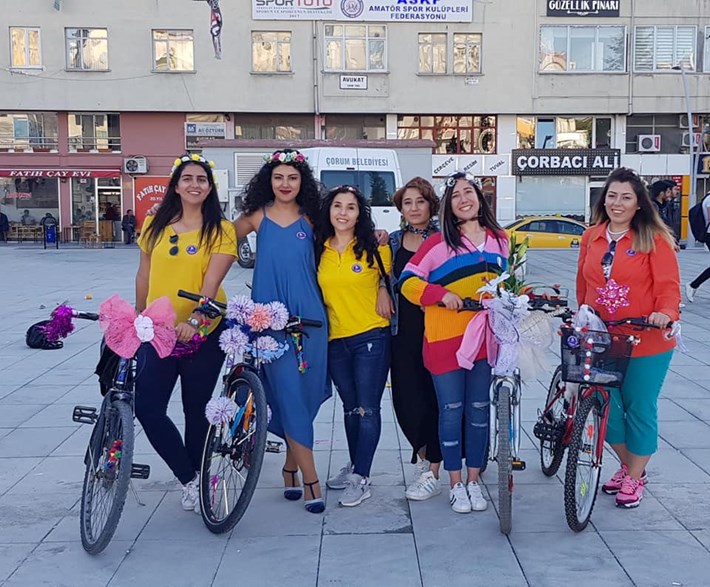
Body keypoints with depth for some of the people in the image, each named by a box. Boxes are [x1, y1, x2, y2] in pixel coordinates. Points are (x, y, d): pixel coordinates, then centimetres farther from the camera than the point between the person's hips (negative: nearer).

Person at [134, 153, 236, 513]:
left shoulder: (220, 230, -4)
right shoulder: (155, 225, 7)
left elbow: (211, 282, -15)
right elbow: (144, 275, 14)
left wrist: (193, 321, -28)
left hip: (203, 333, -3)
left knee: (196, 411, 8)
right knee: (147, 408, -7)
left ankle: (196, 479, 27)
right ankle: (190, 478, 9)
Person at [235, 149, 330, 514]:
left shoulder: (309, 218, 7)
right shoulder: (257, 216, 3)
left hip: (308, 317, 2)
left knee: (306, 392, 6)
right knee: (288, 393, -6)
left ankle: (291, 466, 26)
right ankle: (310, 479, -1)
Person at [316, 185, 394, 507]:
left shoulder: (374, 248, -5)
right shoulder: (319, 251, 4)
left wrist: (384, 289, -6)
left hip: (371, 337, -4)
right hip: (335, 340, 4)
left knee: (367, 409, -2)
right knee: (350, 407, 17)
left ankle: (361, 479, 5)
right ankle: (355, 464, 33)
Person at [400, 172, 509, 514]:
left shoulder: (499, 240, 10)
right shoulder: (439, 242, -4)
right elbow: (408, 281, -6)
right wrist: (441, 294, -19)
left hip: (486, 337, 4)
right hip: (446, 338, -3)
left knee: (479, 410, 10)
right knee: (451, 411, 4)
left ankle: (474, 481, 23)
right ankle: (456, 485, 17)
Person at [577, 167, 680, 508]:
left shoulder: (654, 239, -7)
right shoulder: (591, 237, 5)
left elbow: (668, 286, -11)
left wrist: (665, 313, -28)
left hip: (646, 342, -4)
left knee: (640, 409, 6)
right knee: (606, 408, 8)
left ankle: (634, 479, 25)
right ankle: (628, 466, 34)